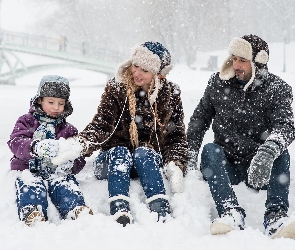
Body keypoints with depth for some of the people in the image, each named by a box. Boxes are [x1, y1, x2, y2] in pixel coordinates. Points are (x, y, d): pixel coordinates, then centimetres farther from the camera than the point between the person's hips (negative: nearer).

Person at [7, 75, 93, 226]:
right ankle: (32, 213, -60)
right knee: (31, 186, -35)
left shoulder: (69, 130, 21)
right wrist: (35, 147, -30)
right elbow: (15, 142, -6)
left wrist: (70, 164, -16)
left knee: (67, 185, -32)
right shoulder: (26, 122, 15)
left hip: (58, 172, 2)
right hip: (30, 170, -1)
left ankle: (77, 210, -57)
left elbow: (79, 159, 13)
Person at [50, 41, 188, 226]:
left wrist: (175, 166, -18)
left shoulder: (171, 95, 0)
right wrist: (79, 145, -34)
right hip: (114, 162, 0)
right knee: (120, 152, -32)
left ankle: (162, 212, -47)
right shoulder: (117, 89, -4)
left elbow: (177, 136, 0)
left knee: (143, 152, -31)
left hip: (150, 163, 0)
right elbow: (101, 126, -14)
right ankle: (120, 213, -52)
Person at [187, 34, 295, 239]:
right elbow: (200, 118, 12)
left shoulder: (277, 89, -4)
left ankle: (276, 217, -43)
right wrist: (190, 154, -4)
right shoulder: (218, 83, 5)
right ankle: (231, 213, -46)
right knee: (210, 150, -27)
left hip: (261, 169, -1)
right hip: (225, 166, 2)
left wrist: (268, 152, -42)